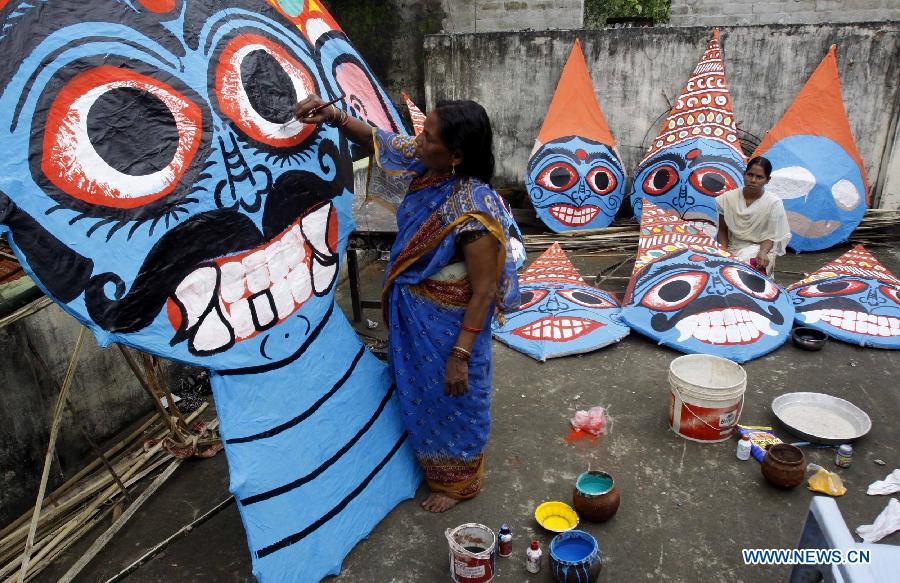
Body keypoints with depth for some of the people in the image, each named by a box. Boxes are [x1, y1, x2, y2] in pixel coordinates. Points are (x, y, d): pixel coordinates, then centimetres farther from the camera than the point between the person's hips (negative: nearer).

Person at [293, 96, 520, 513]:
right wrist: (334, 116, -11)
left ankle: (457, 482, 41)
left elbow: (483, 292, -26)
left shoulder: (474, 212, -33)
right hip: (412, 313, 8)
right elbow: (377, 140, 6)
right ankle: (428, 460, 55)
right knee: (418, 389, 27)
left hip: (449, 323, -8)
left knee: (449, 399, 14)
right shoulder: (426, 167, -10)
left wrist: (460, 356, -22)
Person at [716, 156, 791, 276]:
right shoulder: (728, 198, -2)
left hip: (759, 248, -2)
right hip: (732, 249, 2)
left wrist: (763, 252, -25)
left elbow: (771, 236, -5)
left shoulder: (774, 203, -9)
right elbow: (722, 230, 6)